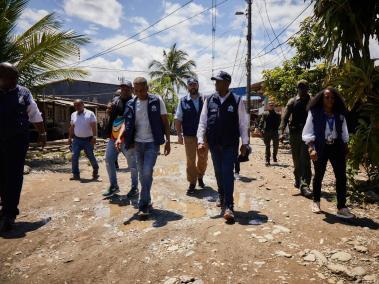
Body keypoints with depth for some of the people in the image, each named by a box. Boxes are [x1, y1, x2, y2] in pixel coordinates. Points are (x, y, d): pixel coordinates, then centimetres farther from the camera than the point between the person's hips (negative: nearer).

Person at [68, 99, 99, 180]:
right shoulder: (73, 115, 10)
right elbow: (72, 127, 17)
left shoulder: (90, 114, -5)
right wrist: (70, 137, 15)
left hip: (88, 140, -4)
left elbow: (94, 126, -11)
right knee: (74, 156, -4)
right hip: (77, 139, 4)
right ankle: (76, 174, 5)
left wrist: (94, 136, -20)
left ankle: (95, 170, 28)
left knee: (90, 156, 4)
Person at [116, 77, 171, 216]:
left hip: (152, 143, -4)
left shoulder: (157, 101, -6)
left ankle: (143, 204, -1)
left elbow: (165, 121, -3)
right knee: (142, 173, 11)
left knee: (147, 172, -13)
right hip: (138, 143, 4)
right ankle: (147, 201, 27)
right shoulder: (131, 104, 3)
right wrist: (120, 137, -16)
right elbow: (126, 123, 2)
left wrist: (168, 140, -7)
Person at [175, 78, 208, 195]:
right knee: (190, 160, 2)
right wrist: (179, 134, -6)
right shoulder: (183, 101, 0)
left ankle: (200, 177, 37)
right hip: (189, 136, -1)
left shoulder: (204, 100, 1)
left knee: (203, 159, 13)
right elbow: (178, 119, 0)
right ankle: (192, 183, 15)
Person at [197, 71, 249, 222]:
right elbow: (203, 122, 4)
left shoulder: (236, 101, -3)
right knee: (218, 173, 13)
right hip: (214, 144, 3)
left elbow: (243, 123, -1)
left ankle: (228, 207, -4)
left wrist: (245, 143, -3)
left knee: (227, 173, -8)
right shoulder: (209, 101, 5)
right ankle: (222, 198, 32)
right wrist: (201, 140, -4)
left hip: (230, 144, -3)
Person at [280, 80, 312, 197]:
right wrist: (282, 132, -13)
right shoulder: (292, 101, 6)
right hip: (294, 133, 1)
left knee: (305, 160, -9)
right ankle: (298, 180, 29)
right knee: (296, 160, 11)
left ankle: (304, 184, -10)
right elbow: (285, 117, -1)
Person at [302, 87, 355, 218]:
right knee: (318, 175, 10)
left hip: (336, 147, 4)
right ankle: (316, 202, 28)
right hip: (321, 148, -3)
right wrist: (311, 148, -18)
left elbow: (344, 133, 13)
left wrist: (345, 149, 10)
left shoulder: (339, 114, 7)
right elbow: (308, 132, -8)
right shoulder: (314, 113, -5)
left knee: (341, 177, -2)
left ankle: (341, 208, 4)